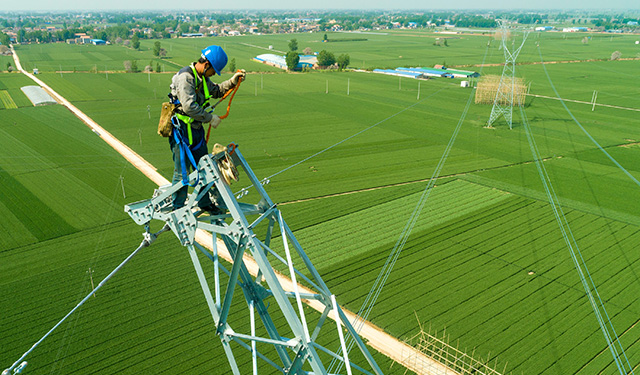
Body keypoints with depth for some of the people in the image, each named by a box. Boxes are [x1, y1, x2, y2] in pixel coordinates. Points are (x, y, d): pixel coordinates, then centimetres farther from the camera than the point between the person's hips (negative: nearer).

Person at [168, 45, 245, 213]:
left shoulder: (201, 78, 10)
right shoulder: (185, 77, -20)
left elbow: (216, 91, 26)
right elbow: (189, 106, -28)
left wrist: (233, 81, 11)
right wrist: (210, 118, -18)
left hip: (197, 129, 9)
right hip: (182, 130, -9)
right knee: (182, 172, -1)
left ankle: (205, 203, 31)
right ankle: (177, 208, 12)